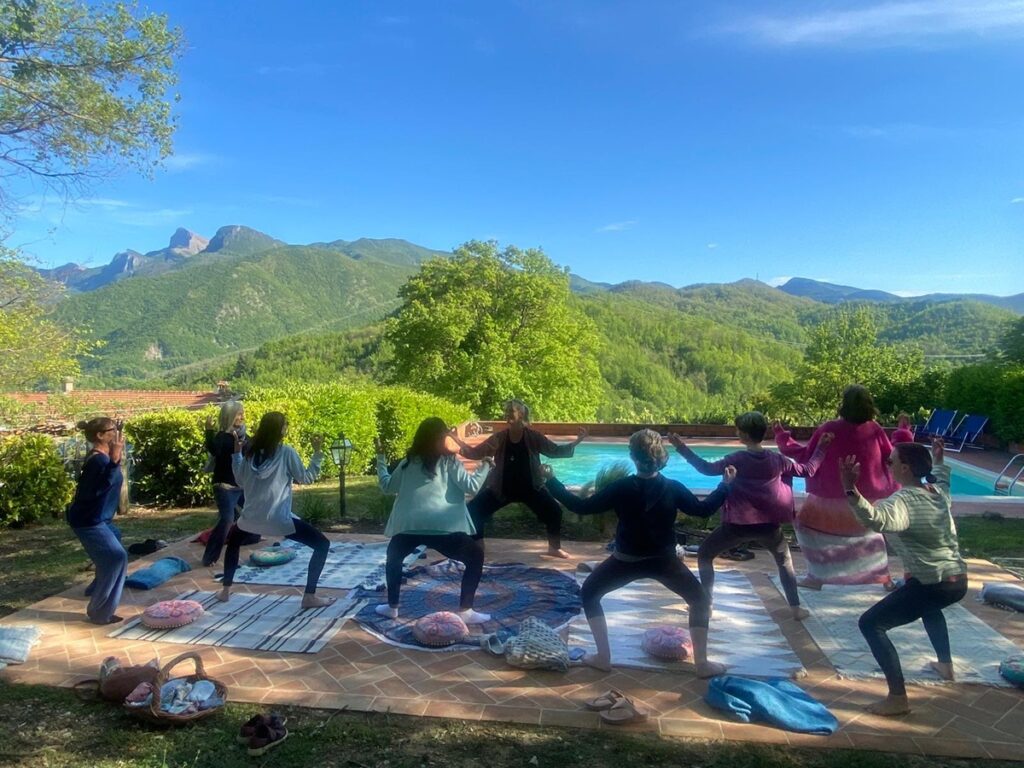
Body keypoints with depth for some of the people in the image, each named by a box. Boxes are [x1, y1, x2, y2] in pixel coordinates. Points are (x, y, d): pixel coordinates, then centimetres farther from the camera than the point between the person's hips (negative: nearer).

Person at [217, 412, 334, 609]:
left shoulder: (250, 452, 7)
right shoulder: (286, 452, -7)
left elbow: (241, 481, 20)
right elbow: (306, 478, -2)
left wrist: (236, 454, 24)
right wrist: (317, 452, 0)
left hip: (252, 517, 6)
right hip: (279, 519, -5)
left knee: (233, 540, 38)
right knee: (322, 544, 3)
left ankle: (225, 591, 37)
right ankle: (309, 597, -2)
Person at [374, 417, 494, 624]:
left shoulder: (408, 462, 15)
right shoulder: (448, 461, 5)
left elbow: (387, 486, 27)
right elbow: (472, 485, -3)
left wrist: (380, 458, 37)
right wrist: (485, 466, 11)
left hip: (407, 527, 4)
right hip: (442, 528, -4)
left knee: (393, 558, 34)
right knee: (475, 556, 14)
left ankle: (392, 607, 36)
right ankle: (465, 611, 8)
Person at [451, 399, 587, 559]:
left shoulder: (533, 437, -11)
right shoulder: (499, 438, -10)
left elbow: (555, 451, -3)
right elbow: (475, 453, -4)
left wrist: (576, 442, -14)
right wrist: (458, 441, -19)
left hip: (530, 487, -1)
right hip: (501, 488, 1)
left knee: (554, 511, -12)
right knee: (473, 510, -9)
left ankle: (554, 547, 13)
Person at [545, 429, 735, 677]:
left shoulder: (621, 488, -15)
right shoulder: (673, 488, -11)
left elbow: (582, 507, -12)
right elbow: (703, 509, 3)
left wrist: (551, 483, -5)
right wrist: (725, 485, 13)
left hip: (626, 561, -1)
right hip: (664, 560, 1)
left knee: (589, 593, 20)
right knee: (700, 600, 21)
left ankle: (603, 657, 16)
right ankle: (702, 664, 17)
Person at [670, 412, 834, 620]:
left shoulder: (738, 459, -11)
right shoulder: (777, 460, -1)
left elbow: (708, 468, -13)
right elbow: (808, 470, 10)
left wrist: (682, 448, -12)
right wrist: (822, 447, 20)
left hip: (738, 524, -3)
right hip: (769, 525, 4)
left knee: (704, 555, 14)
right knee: (785, 562, 28)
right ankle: (796, 608, 24)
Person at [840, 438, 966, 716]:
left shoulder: (904, 500, -21)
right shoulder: (938, 491, 5)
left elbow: (878, 518, -44)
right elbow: (942, 476, 33)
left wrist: (851, 491, -56)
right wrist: (939, 459, 47)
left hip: (933, 585, -9)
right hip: (958, 582, 9)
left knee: (870, 623, -5)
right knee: (927, 604, 42)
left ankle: (898, 698, -6)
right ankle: (946, 664, 53)